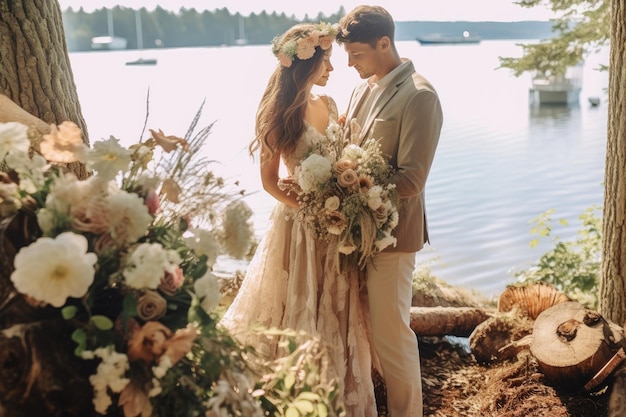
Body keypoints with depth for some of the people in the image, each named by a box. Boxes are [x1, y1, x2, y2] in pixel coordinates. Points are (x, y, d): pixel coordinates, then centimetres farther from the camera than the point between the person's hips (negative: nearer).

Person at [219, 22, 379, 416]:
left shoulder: (328, 105, 4)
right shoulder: (280, 113, -12)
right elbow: (270, 180, -9)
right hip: (299, 226, -6)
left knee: (338, 317, 16)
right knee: (299, 314, 8)